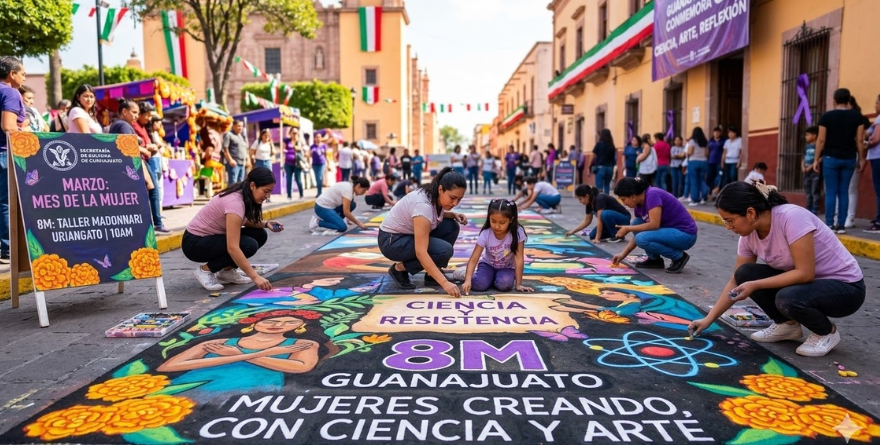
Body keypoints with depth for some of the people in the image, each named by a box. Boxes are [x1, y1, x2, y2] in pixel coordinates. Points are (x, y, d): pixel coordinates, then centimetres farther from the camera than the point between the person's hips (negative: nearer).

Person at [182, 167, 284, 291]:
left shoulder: (243, 195, -5)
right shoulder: (235, 202, -31)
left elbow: (243, 220, 15)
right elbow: (232, 248, -38)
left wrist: (265, 224, -6)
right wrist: (255, 277, -40)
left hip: (212, 237, 9)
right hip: (195, 243, -9)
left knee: (260, 235, -5)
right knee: (249, 245, -26)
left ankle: (226, 271, 7)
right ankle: (206, 270, -7)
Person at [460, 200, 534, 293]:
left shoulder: (517, 233, -25)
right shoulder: (485, 234, -23)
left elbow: (519, 259, -22)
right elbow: (473, 259, -26)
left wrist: (518, 284, -22)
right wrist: (467, 280, -40)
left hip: (507, 267, 0)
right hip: (488, 264, 0)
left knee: (504, 284, -31)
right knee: (479, 285, -27)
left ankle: (498, 277, 3)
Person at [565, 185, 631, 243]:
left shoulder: (599, 199, -28)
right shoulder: (590, 203, -2)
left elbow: (599, 219, -32)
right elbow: (587, 221, 4)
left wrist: (597, 238, -33)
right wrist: (573, 231, -2)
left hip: (623, 219, -8)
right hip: (611, 219, 8)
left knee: (605, 214, -37)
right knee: (592, 236, -9)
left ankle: (618, 235, -17)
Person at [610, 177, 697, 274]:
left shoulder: (652, 194, -20)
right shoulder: (639, 204, 5)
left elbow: (654, 225, -28)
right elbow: (638, 233, 11)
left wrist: (628, 228, -16)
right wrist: (623, 254, 5)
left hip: (685, 234, -9)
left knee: (642, 239, -25)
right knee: (636, 223, 2)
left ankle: (679, 257, -6)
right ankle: (654, 259, 9)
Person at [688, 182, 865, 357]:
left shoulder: (792, 217, -29)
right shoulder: (749, 235, -8)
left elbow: (805, 273, -30)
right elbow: (736, 281, 0)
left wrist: (755, 285, -29)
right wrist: (708, 319, -4)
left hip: (846, 287, -6)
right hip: (807, 282, 7)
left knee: (787, 299, -34)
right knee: (744, 274, -11)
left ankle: (827, 332, -2)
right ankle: (787, 324, 8)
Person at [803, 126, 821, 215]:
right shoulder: (806, 146, 14)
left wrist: (811, 166, -18)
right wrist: (803, 167, 1)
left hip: (815, 172, -7)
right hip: (806, 173, 8)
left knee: (815, 192, -5)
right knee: (808, 192, 12)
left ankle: (814, 211, -1)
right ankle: (808, 210, 19)